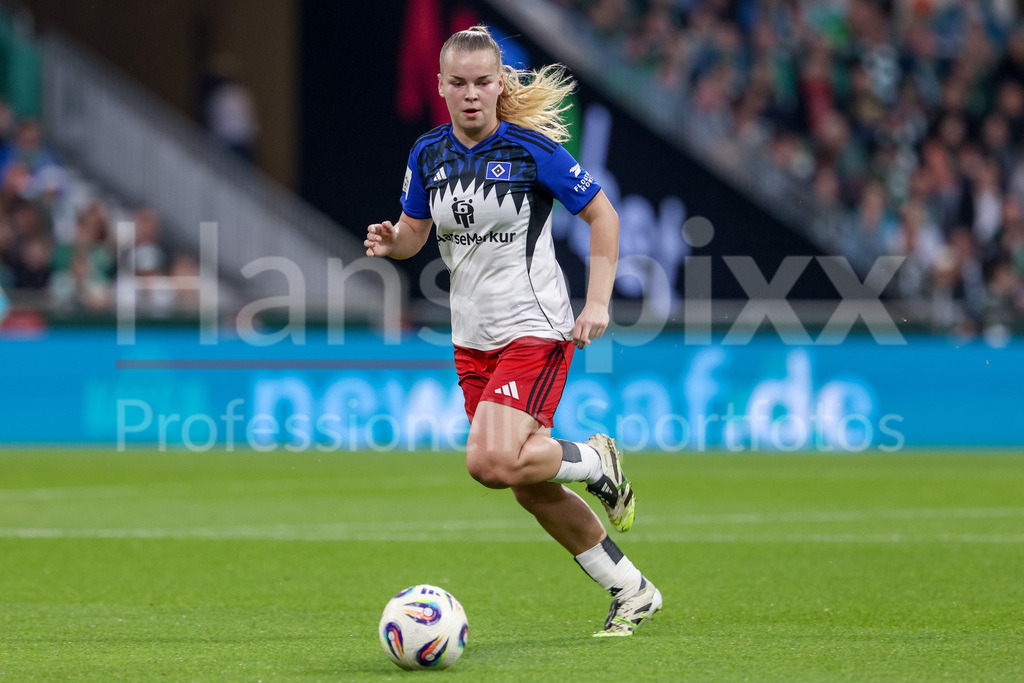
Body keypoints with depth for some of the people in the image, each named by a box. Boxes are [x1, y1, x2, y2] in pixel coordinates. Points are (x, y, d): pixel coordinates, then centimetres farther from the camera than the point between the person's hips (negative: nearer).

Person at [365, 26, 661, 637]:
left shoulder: (531, 149, -13)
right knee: (530, 487, 8)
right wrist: (390, 241, -9)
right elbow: (415, 231, 15)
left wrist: (598, 304, -13)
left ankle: (597, 461, 5)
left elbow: (603, 215, -5)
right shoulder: (429, 154, 2)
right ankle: (632, 592, 23)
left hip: (536, 330, -6)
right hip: (473, 340, 6)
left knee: (492, 462, -24)